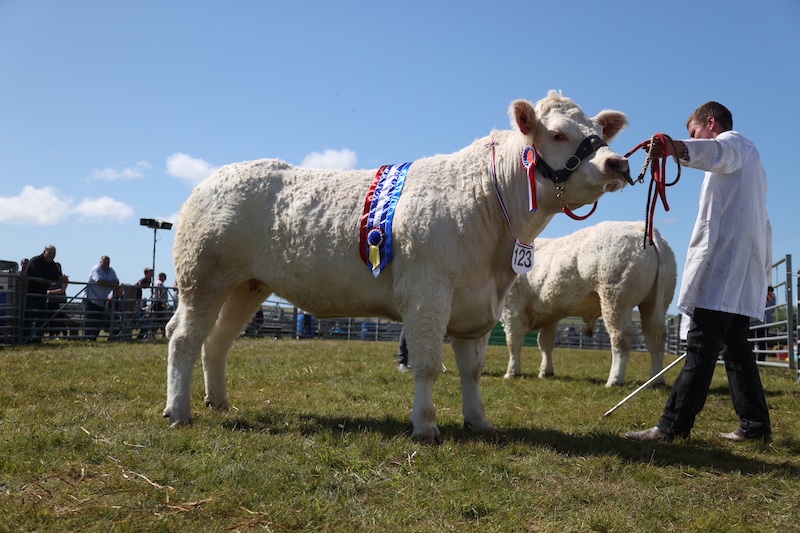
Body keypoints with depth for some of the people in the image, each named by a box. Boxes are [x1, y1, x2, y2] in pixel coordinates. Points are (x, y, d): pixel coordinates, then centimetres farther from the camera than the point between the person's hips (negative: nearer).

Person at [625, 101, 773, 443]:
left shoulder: (732, 141, 3)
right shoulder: (749, 156, 33)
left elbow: (717, 154, -27)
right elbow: (763, 224, 34)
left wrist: (677, 148, -48)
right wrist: (764, 271, 35)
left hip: (723, 261, -10)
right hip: (746, 271, 10)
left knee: (701, 347, -16)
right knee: (736, 347, 10)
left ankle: (672, 426, -19)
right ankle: (755, 426, 10)